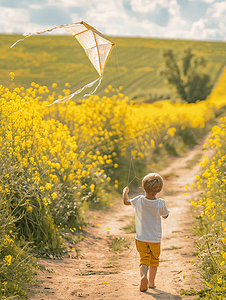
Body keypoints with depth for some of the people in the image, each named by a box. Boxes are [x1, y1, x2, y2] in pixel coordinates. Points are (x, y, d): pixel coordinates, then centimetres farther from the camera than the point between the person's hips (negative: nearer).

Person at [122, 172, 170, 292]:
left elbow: (126, 202, 5)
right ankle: (151, 282, 27)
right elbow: (165, 215, 3)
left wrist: (125, 192, 25)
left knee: (144, 259, 6)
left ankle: (143, 276, -22)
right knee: (154, 260, 19)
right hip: (155, 239, 0)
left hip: (141, 238, 0)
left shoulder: (139, 200, -14)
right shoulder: (160, 203, -16)